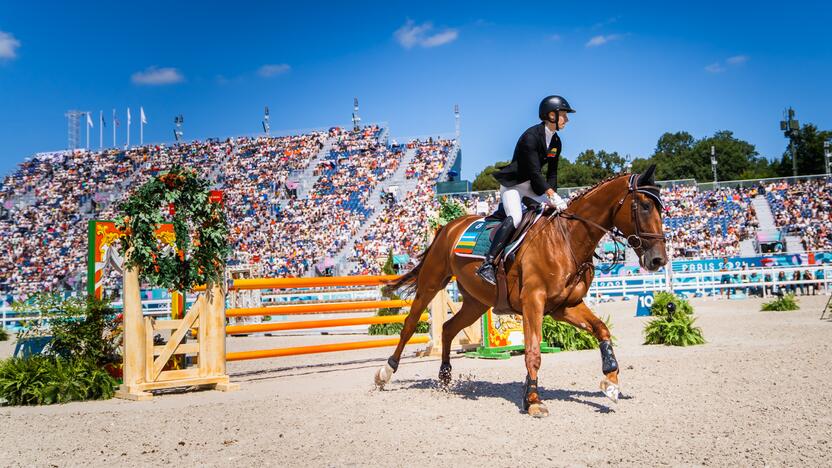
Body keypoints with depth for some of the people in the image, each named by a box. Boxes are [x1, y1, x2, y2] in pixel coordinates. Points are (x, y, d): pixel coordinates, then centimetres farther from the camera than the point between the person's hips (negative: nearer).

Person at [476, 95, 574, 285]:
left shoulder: (556, 142, 6)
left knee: (560, 209, -5)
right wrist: (553, 196, -30)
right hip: (513, 183, -9)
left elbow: (552, 173, 7)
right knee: (515, 217, -31)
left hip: (533, 184, 9)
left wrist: (553, 196, -9)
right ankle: (487, 264, -35)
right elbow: (534, 171, -26)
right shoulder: (531, 136, -21)